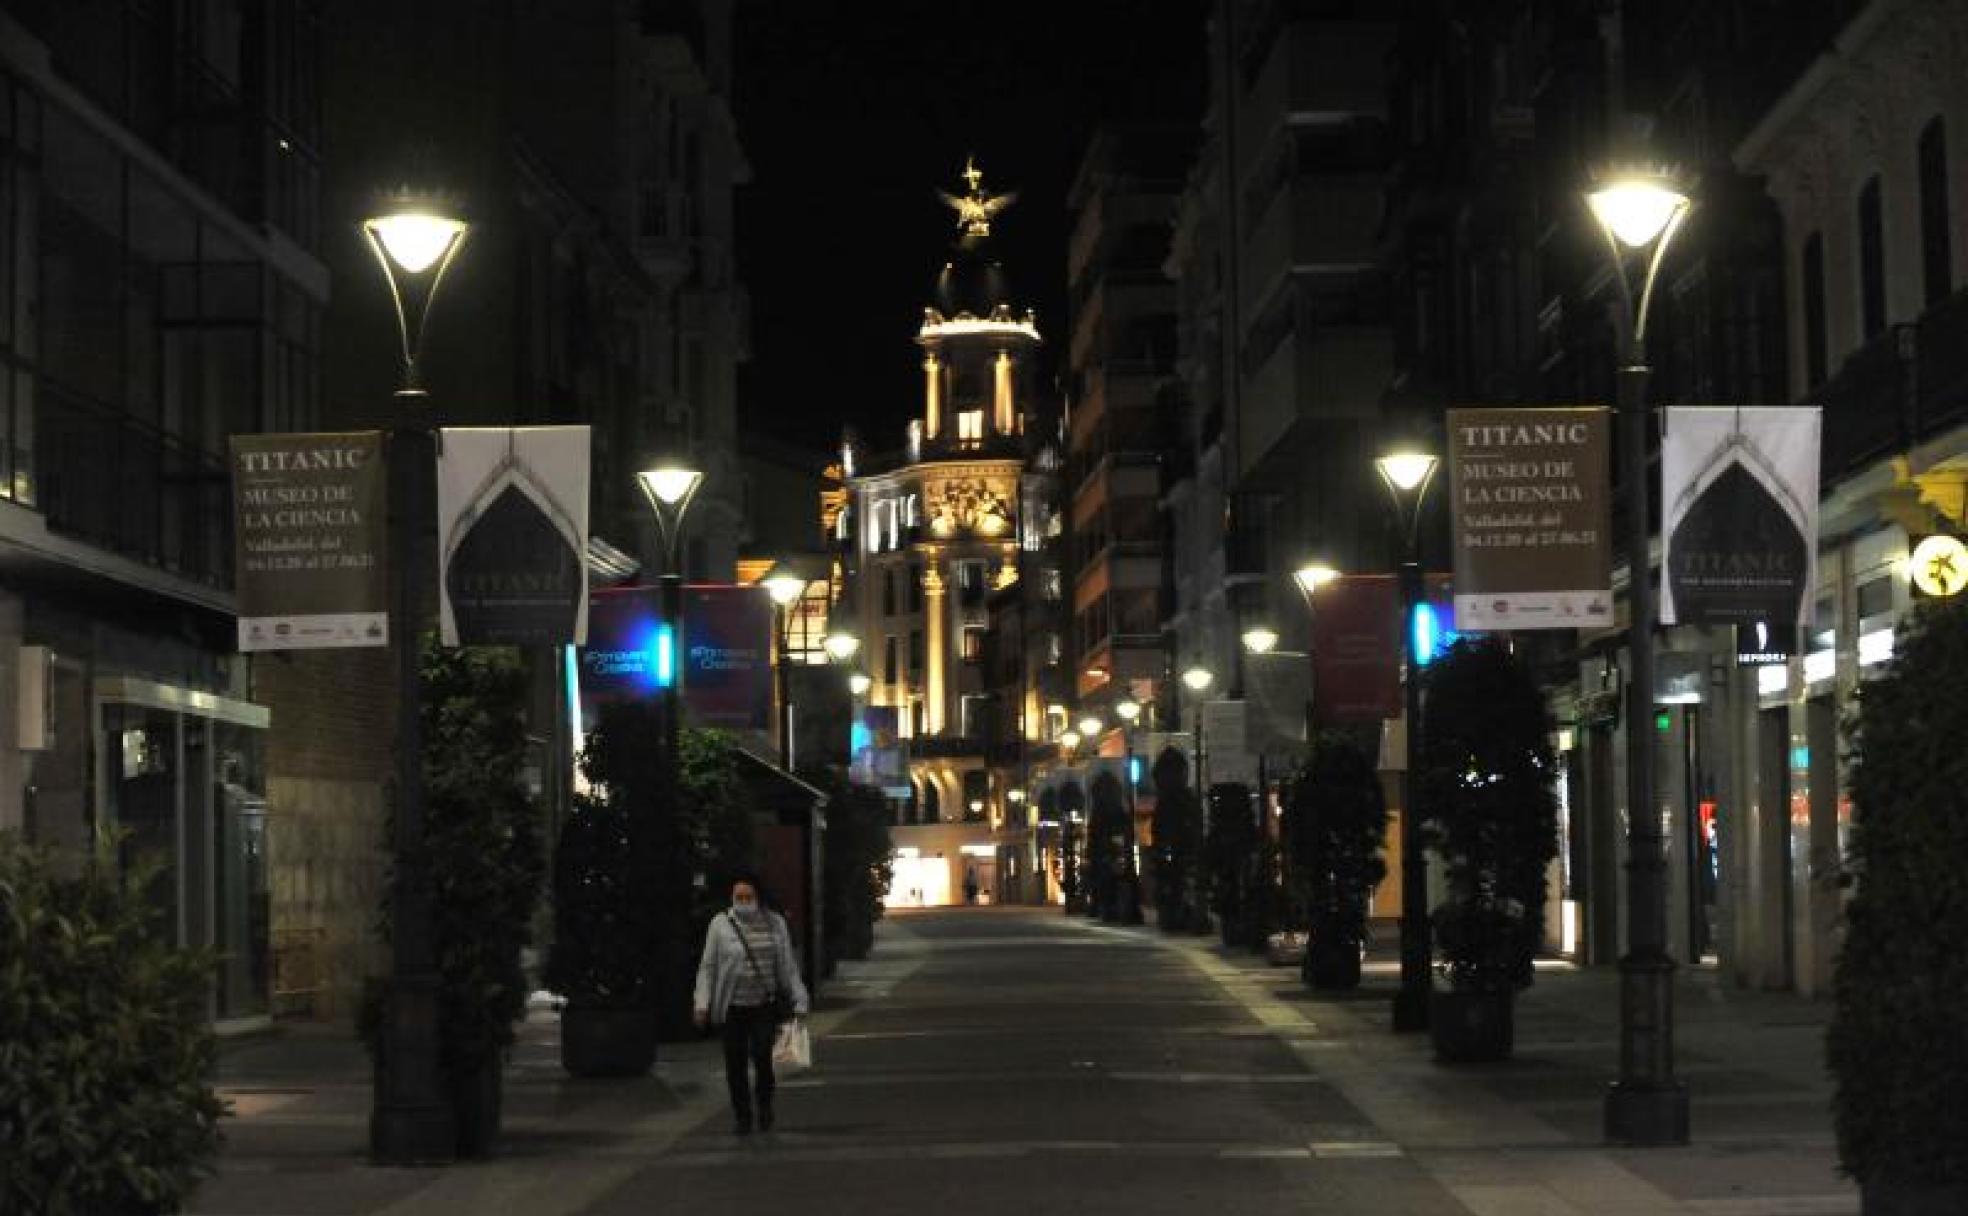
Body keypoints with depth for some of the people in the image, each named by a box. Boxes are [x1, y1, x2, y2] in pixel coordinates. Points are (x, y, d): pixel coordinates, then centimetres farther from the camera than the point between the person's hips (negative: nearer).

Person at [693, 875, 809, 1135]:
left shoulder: (774, 923, 6)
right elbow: (707, 966, 4)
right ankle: (741, 1116, 15)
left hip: (764, 1006, 0)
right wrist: (702, 1003, -3)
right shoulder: (721, 924, 1)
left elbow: (788, 966, 12)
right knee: (735, 1064, 1)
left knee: (762, 1057, -11)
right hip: (732, 1007, 0)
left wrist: (799, 1000, 9)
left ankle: (764, 1107, 15)